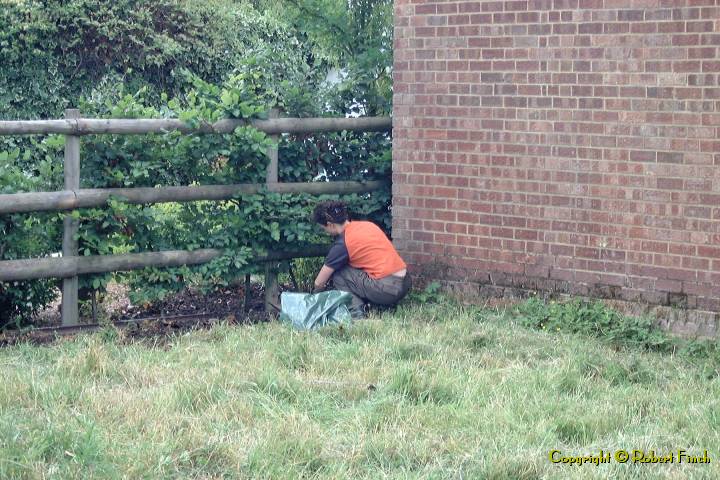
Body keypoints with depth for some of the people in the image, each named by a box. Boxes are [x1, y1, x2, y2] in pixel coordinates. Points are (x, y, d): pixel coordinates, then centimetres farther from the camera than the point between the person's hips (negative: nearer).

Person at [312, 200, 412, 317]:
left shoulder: (342, 244, -6)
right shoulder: (368, 225, 13)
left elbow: (319, 283, 3)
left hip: (387, 290, -8)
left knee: (338, 274, 5)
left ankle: (356, 311, -8)